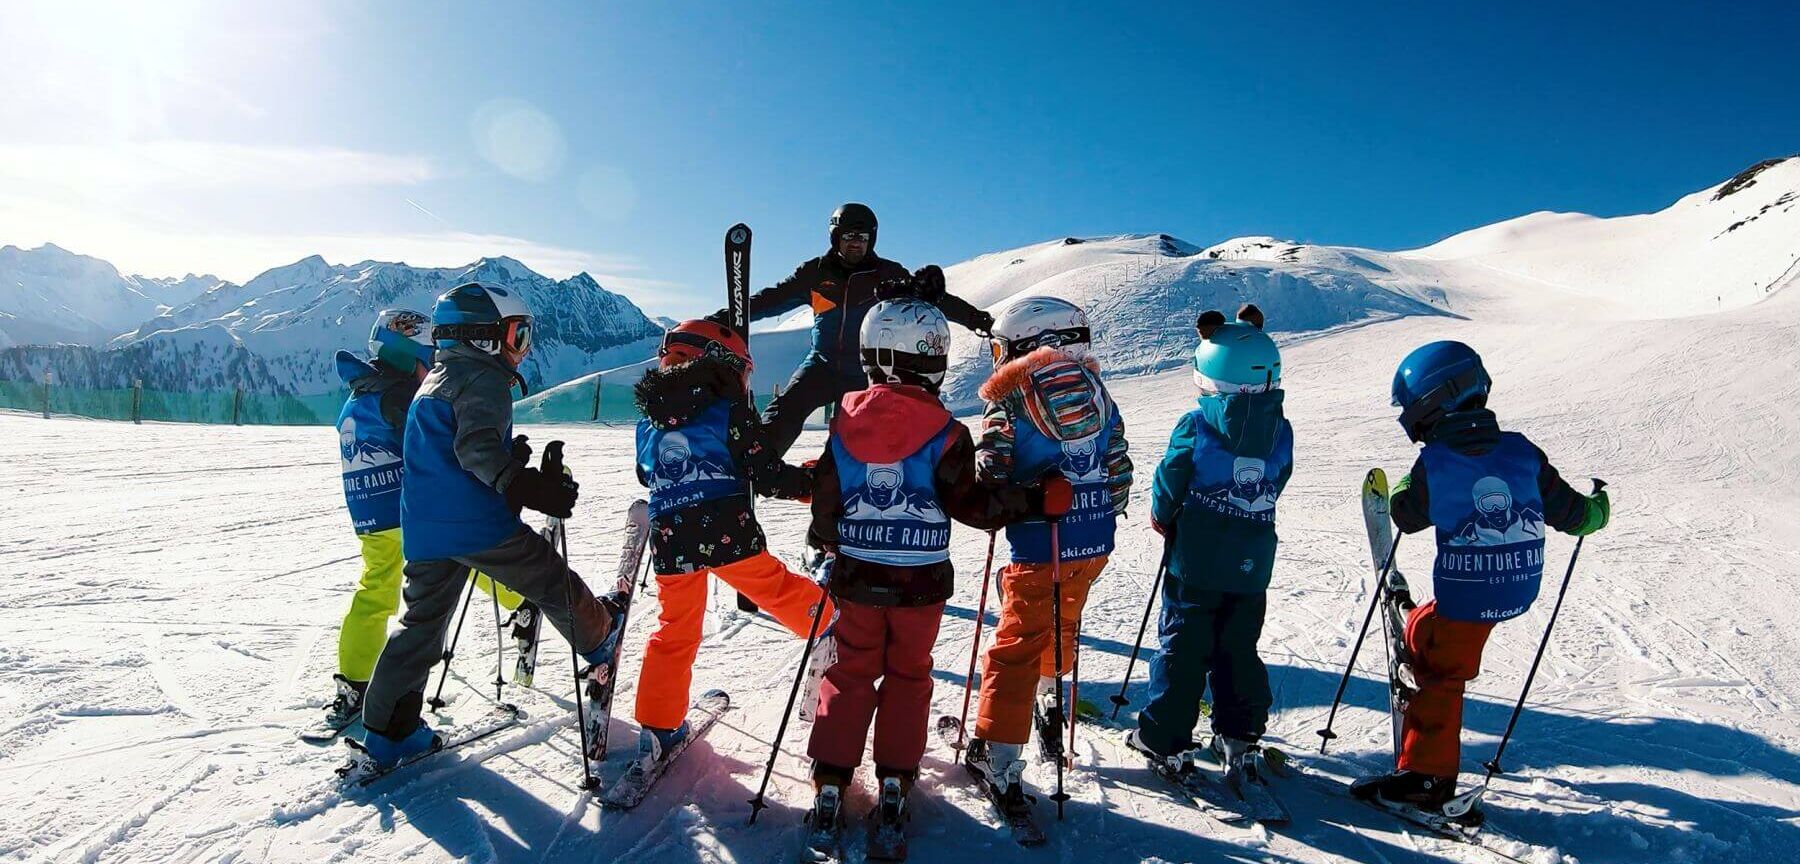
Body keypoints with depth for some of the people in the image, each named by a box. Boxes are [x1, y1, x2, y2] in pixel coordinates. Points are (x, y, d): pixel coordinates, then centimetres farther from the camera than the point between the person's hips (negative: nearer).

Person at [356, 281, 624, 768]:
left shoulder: (433, 382, 22)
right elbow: (476, 446, -23)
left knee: (422, 623, 14)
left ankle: (389, 731, 17)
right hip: (477, 524, -9)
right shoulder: (485, 378, -7)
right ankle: (599, 639, 30)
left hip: (423, 528, 9)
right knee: (552, 582, 11)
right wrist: (530, 489, -32)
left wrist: (511, 459, 29)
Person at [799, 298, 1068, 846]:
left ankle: (830, 783, 14)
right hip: (921, 580, -2)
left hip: (856, 575, 2)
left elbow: (826, 501, 0)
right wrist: (1036, 500, -9)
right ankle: (894, 783, 17)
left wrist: (826, 541, 18)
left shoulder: (846, 421, -5)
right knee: (908, 675, 17)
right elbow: (969, 504, -16)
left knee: (850, 674, 16)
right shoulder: (944, 432, -14)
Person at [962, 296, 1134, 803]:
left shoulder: (1009, 403, -10)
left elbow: (989, 482, -14)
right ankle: (1050, 700, 51)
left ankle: (998, 756, 4)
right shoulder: (1096, 393, 5)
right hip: (1095, 543, 5)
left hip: (1038, 547, -5)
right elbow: (1120, 471, 8)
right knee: (1062, 625, 28)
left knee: (1017, 645, 4)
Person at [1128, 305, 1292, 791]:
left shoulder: (1196, 426, -15)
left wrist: (1162, 518, 11)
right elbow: (1277, 484, 8)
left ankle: (1167, 741, 13)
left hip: (1195, 561, -3)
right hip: (1252, 566, 4)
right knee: (1239, 651, 17)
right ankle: (1240, 740, 23)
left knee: (1182, 648, 6)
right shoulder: (1281, 431, -2)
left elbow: (1170, 480, -8)